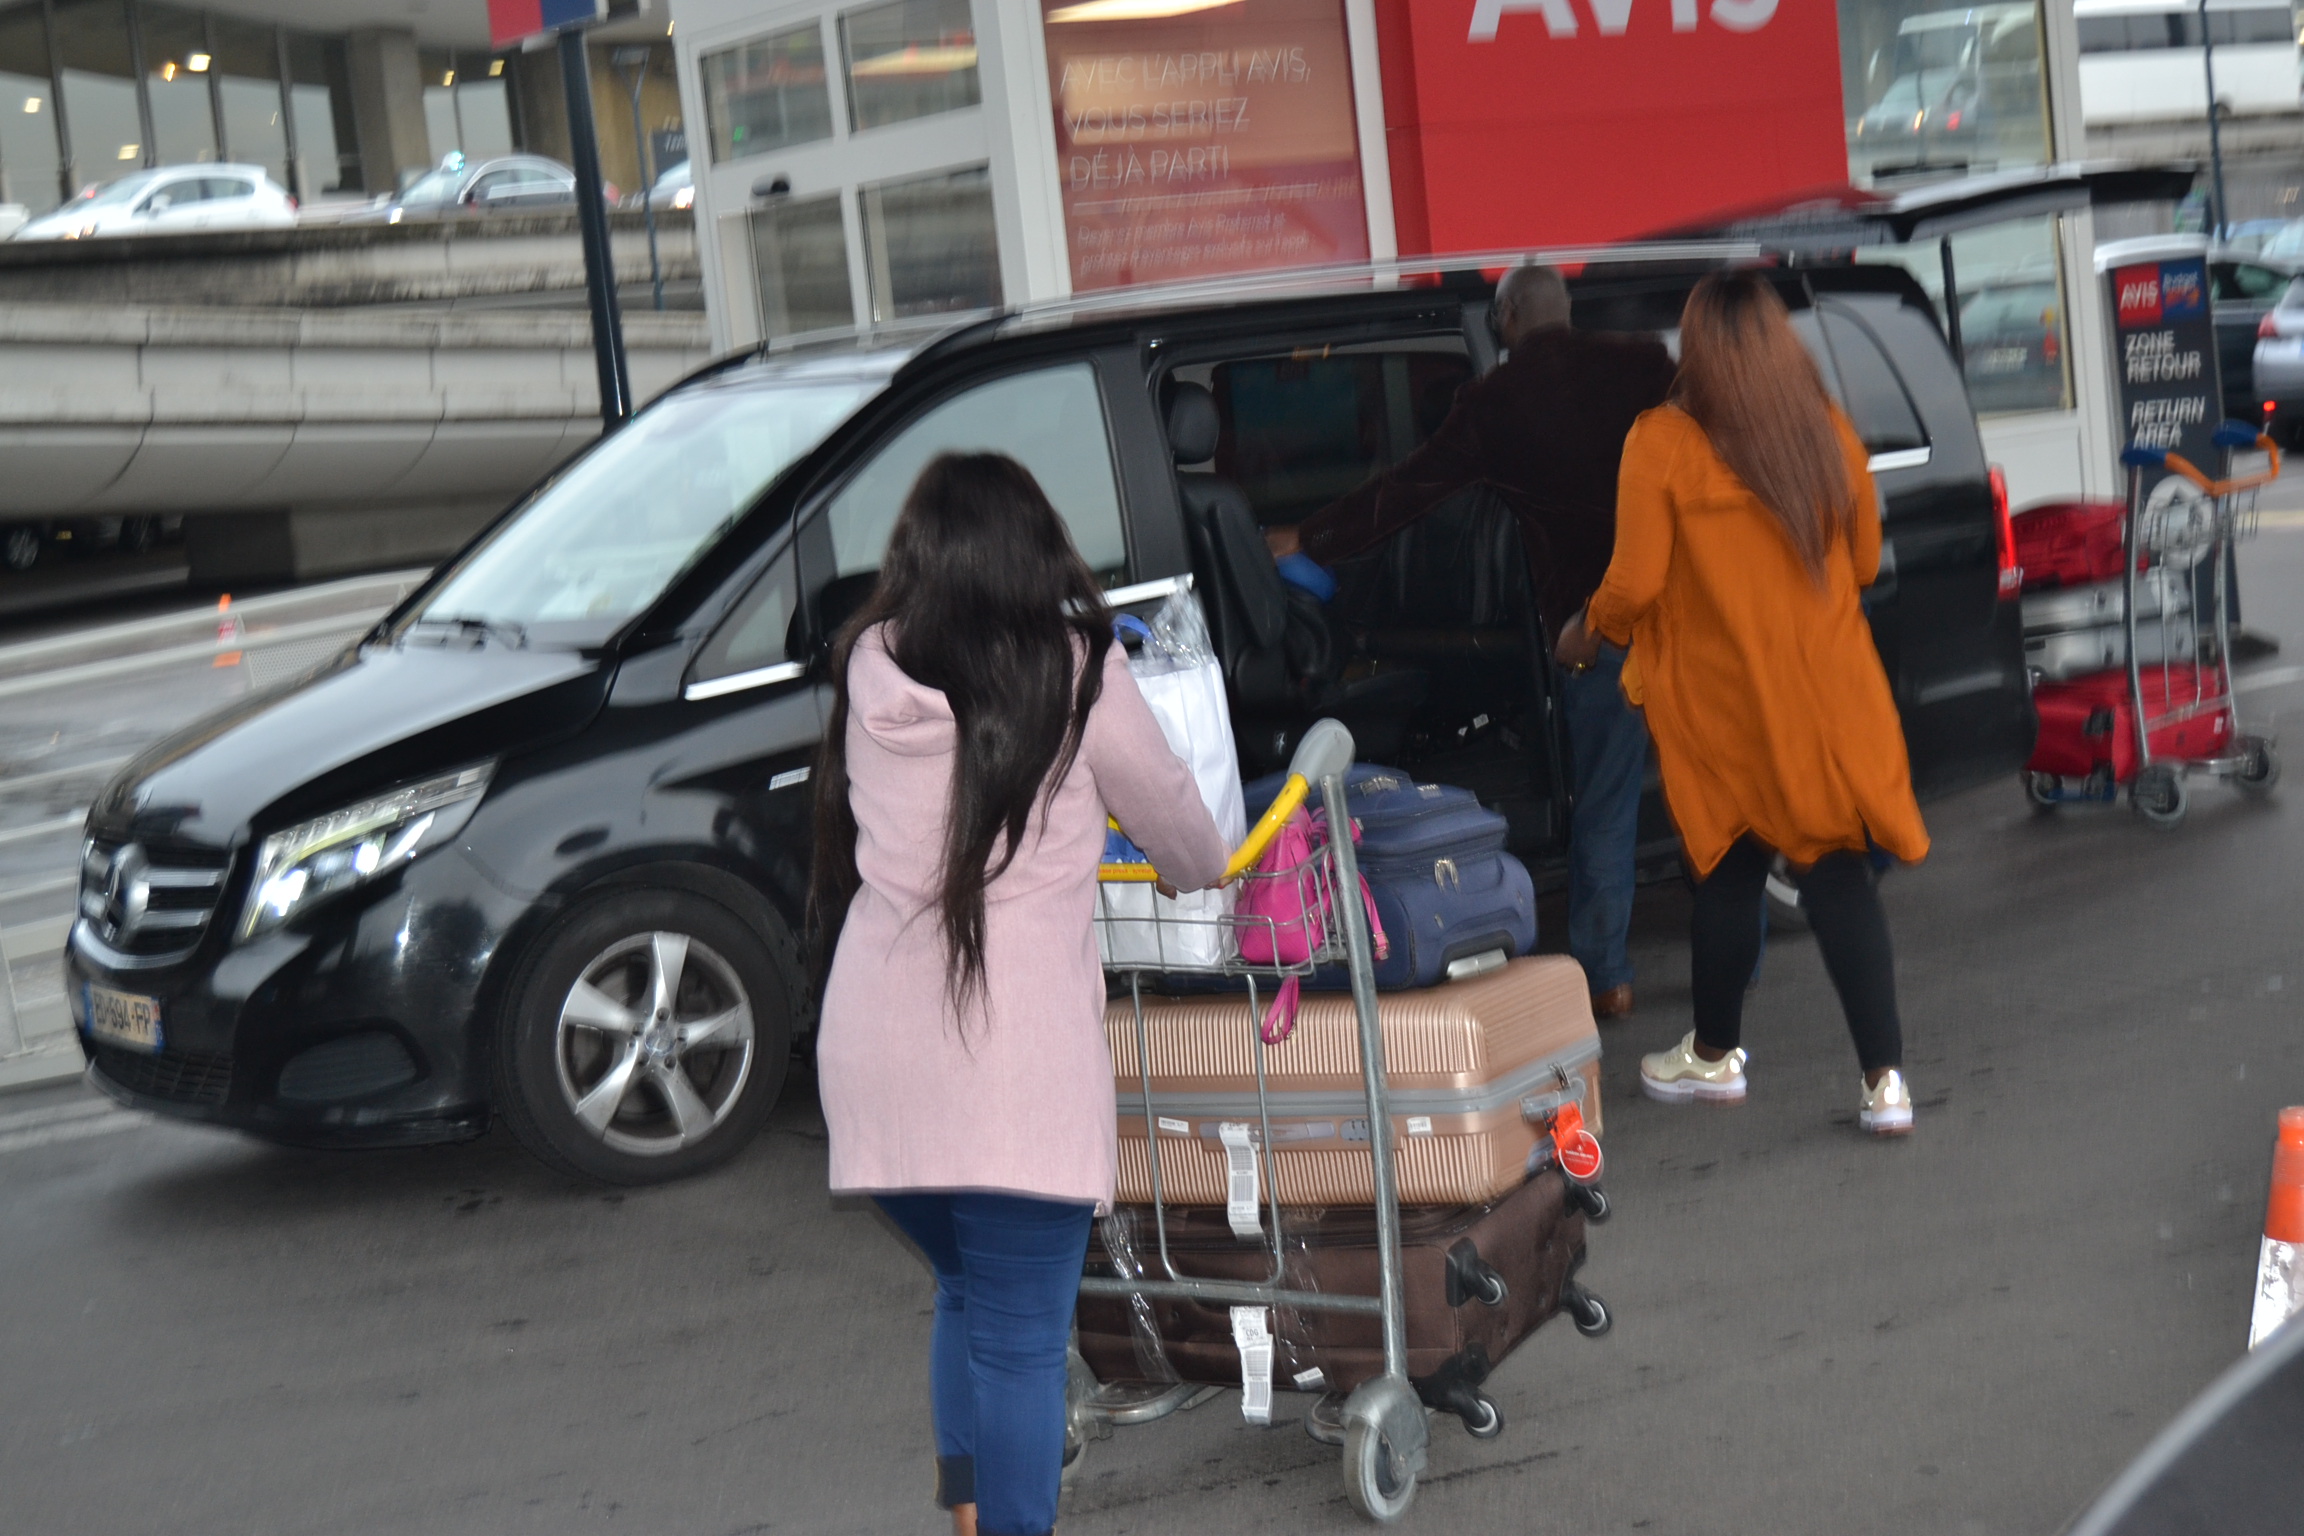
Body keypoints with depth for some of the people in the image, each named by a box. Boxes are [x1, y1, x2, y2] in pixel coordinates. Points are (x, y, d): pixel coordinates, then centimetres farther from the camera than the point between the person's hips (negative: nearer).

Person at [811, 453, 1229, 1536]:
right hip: (1014, 1062, -4)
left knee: (966, 1296, 22)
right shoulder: (1075, 670, -2)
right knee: (1022, 1339, 2)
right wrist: (1207, 876, 33)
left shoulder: (868, 668, 7)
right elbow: (1169, 812, 11)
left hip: (872, 1050, 5)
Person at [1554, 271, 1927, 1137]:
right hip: (1827, 693, 2)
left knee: (1729, 874, 13)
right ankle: (1884, 1080, -2)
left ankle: (1715, 1056, 31)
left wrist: (1588, 633, 7)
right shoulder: (1829, 433, -1)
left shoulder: (1663, 445, -12)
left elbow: (1634, 584, -13)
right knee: (1839, 873, 3)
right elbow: (1864, 561, 10)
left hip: (1720, 700, -2)